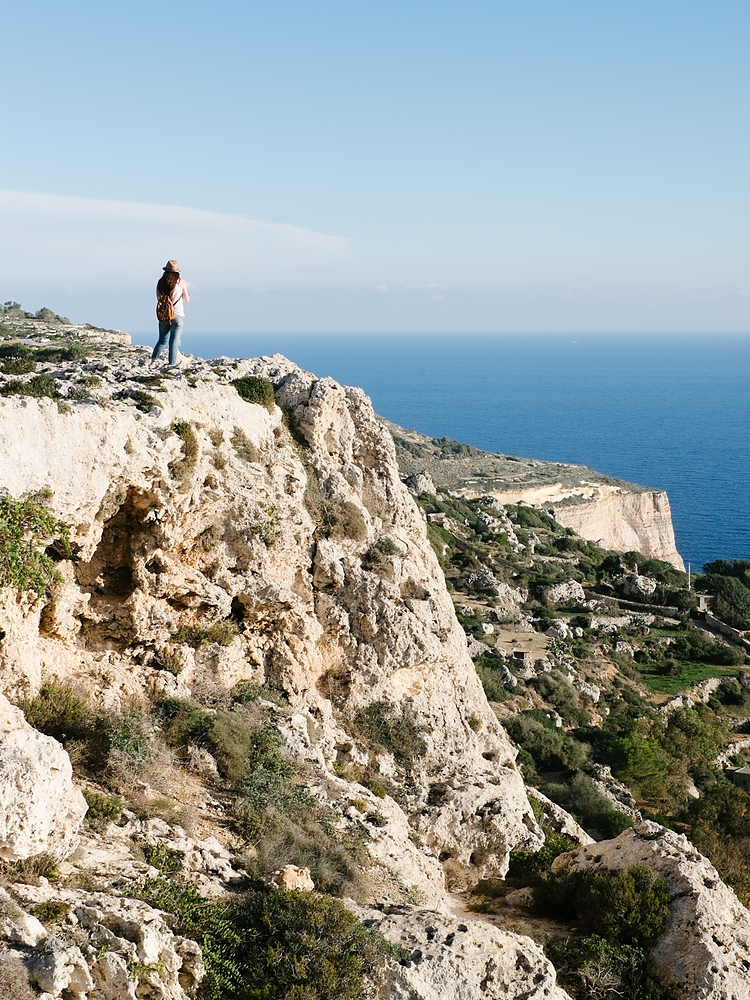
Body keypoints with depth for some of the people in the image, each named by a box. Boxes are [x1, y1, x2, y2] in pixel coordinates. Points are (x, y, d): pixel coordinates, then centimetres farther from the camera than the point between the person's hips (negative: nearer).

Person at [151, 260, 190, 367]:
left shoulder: (161, 282, 2)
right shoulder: (181, 282, -4)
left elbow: (159, 299, 9)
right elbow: (187, 300, 5)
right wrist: (188, 294, 24)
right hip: (177, 316, -3)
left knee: (162, 340, 15)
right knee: (174, 342, 1)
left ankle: (153, 361, 6)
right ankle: (172, 365, -4)